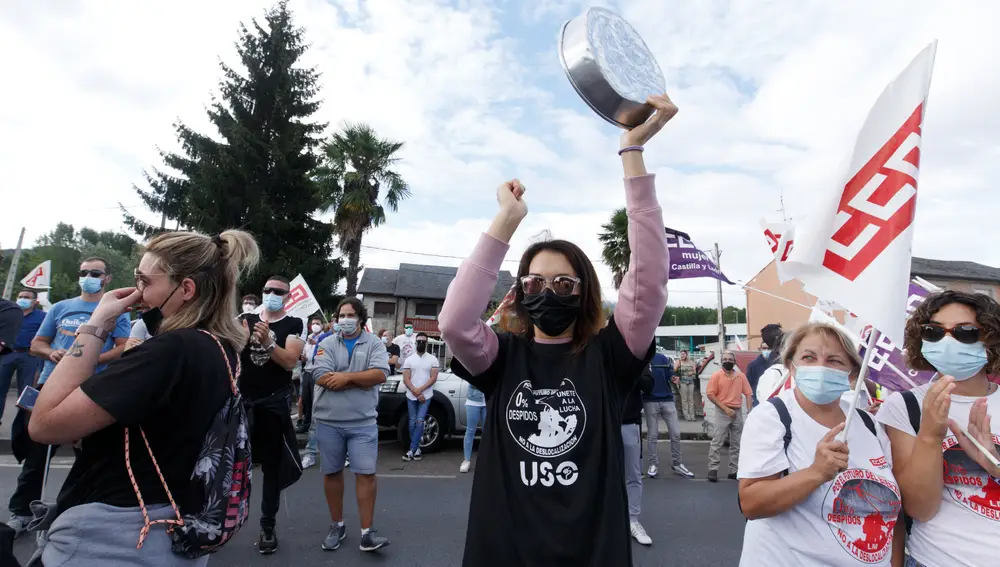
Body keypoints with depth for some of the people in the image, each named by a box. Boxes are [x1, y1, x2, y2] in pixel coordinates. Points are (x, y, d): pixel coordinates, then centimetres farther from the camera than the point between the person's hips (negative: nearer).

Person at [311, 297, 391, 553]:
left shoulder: (374, 344, 2)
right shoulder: (327, 344, 4)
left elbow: (380, 374, -13)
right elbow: (321, 377, -10)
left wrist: (346, 377, -15)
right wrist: (362, 380, -12)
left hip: (363, 422, -1)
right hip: (329, 421, 2)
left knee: (366, 474, -2)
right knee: (331, 473, 12)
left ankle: (367, 532, 8)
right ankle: (337, 526, 29)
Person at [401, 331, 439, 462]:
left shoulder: (433, 359, 1)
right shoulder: (409, 360, 5)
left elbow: (433, 378, -6)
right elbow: (406, 379, -1)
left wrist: (420, 389, -16)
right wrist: (416, 393, -11)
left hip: (426, 396, -2)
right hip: (411, 397, 2)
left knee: (419, 421, -9)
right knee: (412, 423, 6)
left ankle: (412, 450, -4)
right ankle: (416, 448, 17)